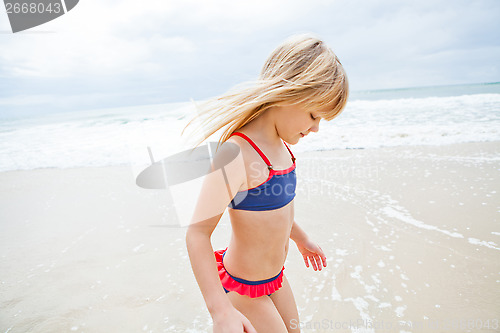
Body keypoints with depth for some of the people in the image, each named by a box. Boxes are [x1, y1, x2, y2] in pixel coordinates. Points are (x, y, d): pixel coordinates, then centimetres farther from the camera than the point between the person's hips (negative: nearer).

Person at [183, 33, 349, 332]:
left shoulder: (278, 143, -2)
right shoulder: (236, 154, -30)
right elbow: (198, 232, -29)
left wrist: (301, 238, 24)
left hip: (275, 276, 9)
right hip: (245, 289, -8)